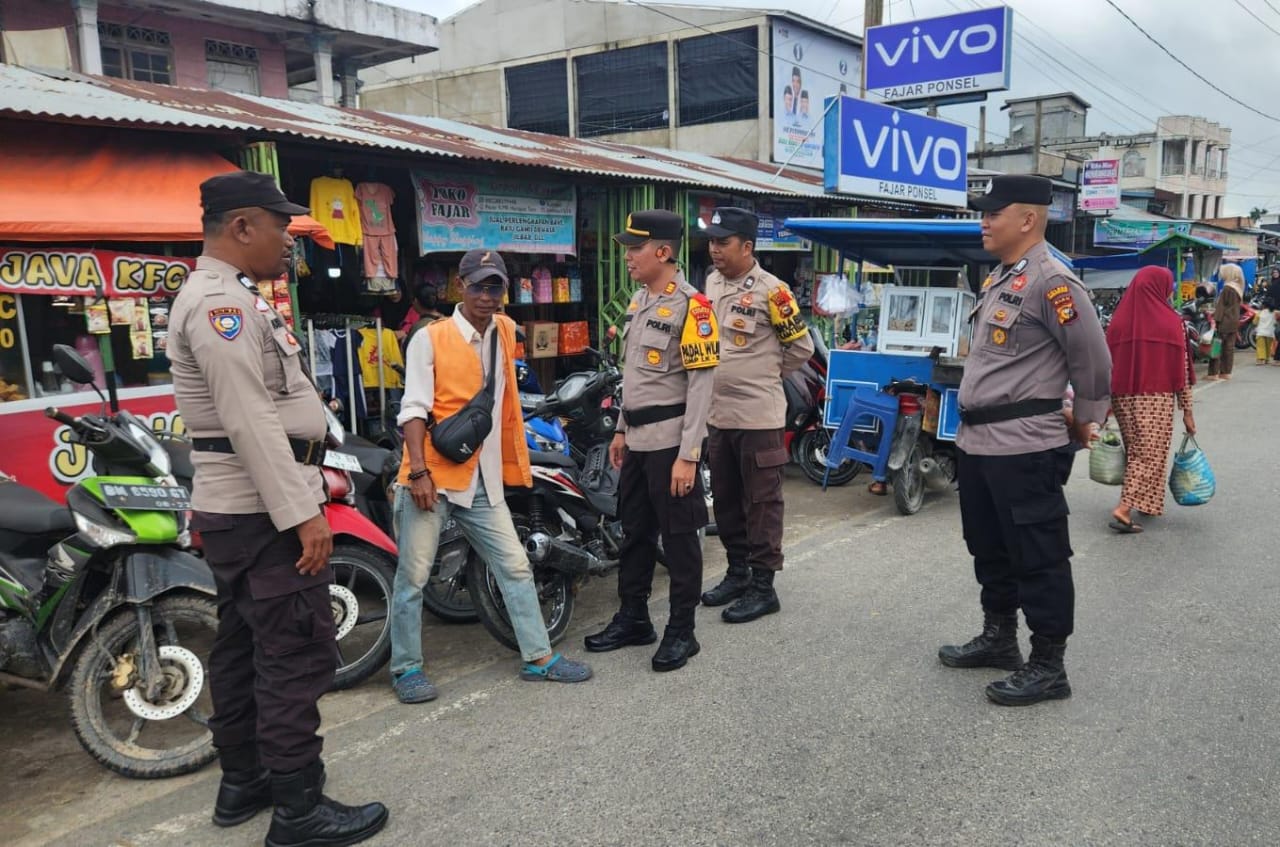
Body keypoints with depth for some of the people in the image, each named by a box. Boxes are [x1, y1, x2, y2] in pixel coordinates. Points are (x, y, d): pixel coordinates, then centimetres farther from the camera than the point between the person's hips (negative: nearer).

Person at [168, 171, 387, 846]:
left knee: (243, 648, 16)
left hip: (237, 509, 11)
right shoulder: (221, 302, -16)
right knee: (297, 655, -6)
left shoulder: (222, 297, 18)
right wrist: (301, 513, -24)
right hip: (262, 511, -11)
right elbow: (250, 421, -24)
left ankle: (242, 782, 28)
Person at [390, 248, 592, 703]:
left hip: (483, 481, 5)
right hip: (432, 476, -5)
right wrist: (419, 471, -22)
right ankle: (406, 668, 17)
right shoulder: (429, 339, -6)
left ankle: (539, 658, 18)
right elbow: (414, 409, -12)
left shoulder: (506, 330, 12)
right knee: (413, 576, 2)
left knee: (515, 567, 8)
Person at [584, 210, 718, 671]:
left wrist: (688, 455, -21)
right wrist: (622, 430, 18)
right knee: (634, 532, 16)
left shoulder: (691, 307, -15)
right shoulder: (639, 300, 12)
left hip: (671, 442, -9)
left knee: (679, 537, 2)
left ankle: (682, 631, 14)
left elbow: (701, 386, -18)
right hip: (638, 439, 9)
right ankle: (632, 618, 29)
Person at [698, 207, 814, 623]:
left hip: (757, 416, -7)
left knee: (761, 502, 1)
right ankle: (738, 572, 29)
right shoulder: (711, 284, 10)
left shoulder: (770, 290, -12)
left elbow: (801, 346, -5)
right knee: (726, 499, 15)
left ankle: (763, 586, 10)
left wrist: (766, 375, 3)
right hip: (717, 414, 7)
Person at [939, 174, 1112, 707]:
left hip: (1024, 448, -10)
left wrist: (1085, 421, 0)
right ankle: (999, 639, 35)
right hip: (978, 442, 10)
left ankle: (1048, 667, 13)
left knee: (1038, 558, 1)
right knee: (989, 549, 20)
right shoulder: (999, 281, 14)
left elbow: (1093, 359, -12)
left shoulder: (1051, 282, -16)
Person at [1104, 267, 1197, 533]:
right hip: (1156, 399, -4)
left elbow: (1109, 365, 4)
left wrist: (1107, 403, 12)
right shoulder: (1170, 321, -7)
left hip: (1123, 398, 4)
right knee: (1150, 454, 1)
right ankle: (1124, 509, -12)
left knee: (1135, 451, 18)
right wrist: (1187, 410, 1)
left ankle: (1141, 502, 27)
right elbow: (1181, 370, -5)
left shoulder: (1119, 319, 2)